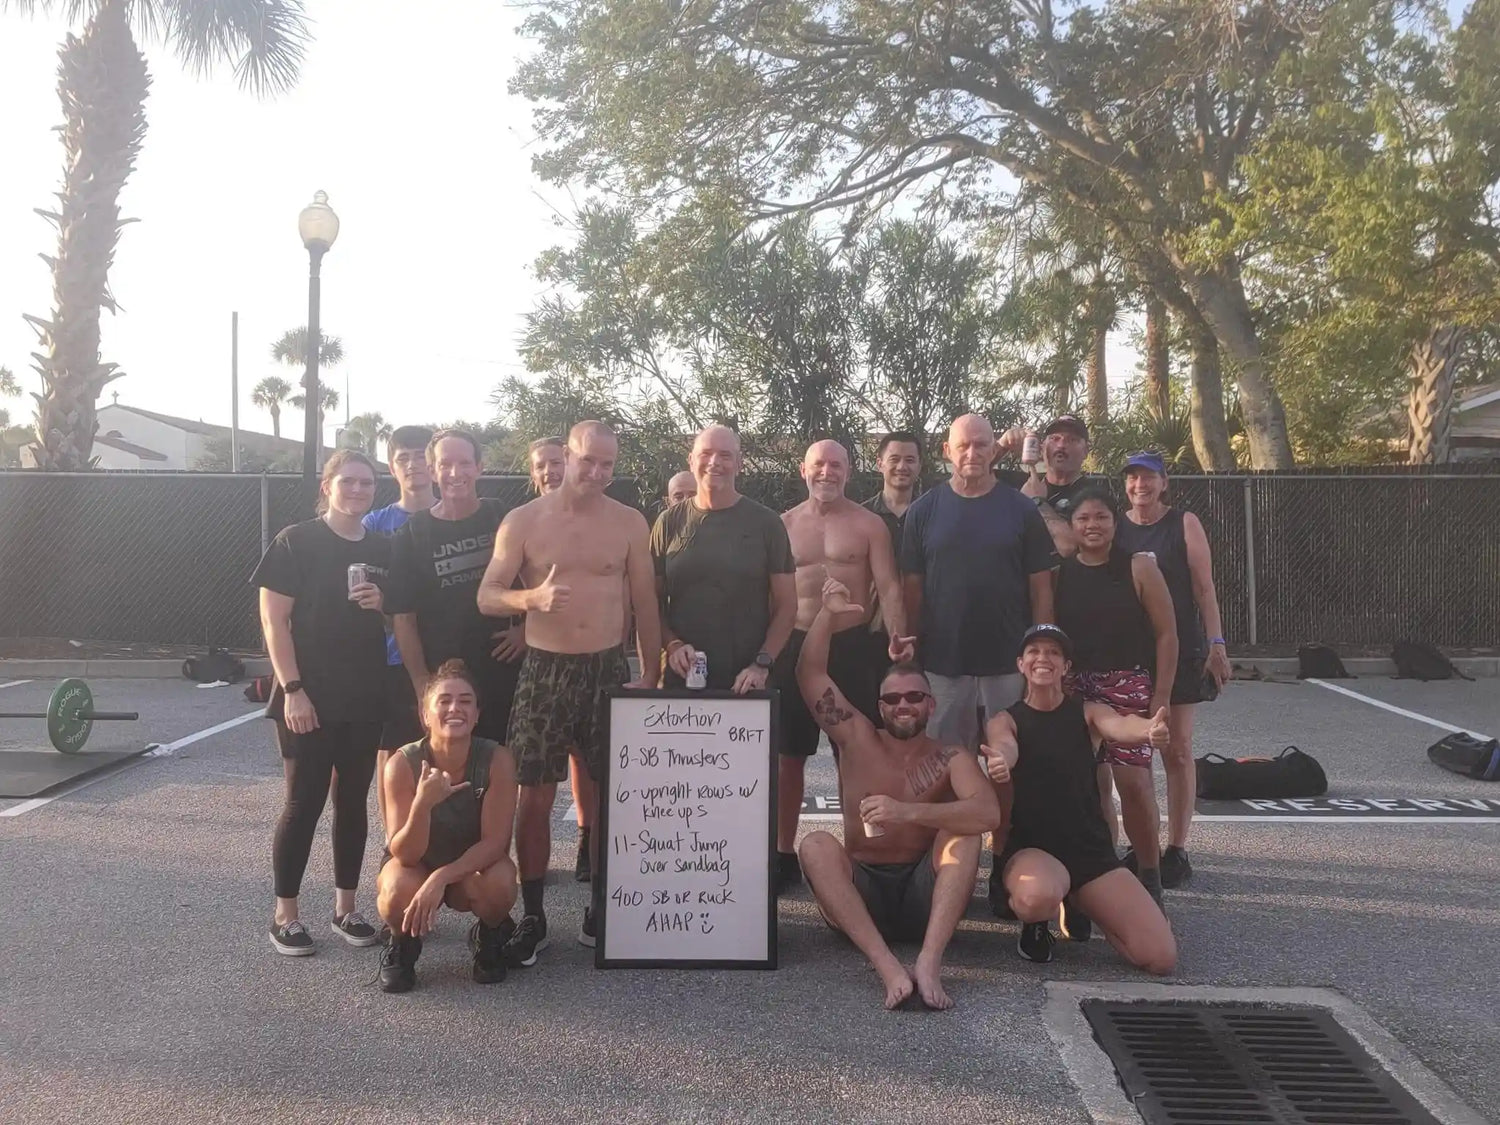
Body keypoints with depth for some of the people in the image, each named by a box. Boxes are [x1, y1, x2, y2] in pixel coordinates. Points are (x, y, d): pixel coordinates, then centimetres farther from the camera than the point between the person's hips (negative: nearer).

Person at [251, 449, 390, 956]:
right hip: (309, 696, -5)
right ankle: (284, 914, 13)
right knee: (304, 802, -1)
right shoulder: (297, 542, -6)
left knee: (353, 801, 10)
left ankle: (345, 908, 22)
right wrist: (292, 689, -16)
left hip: (365, 697, 5)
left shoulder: (382, 549, 8)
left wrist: (382, 606, -7)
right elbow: (273, 619, -10)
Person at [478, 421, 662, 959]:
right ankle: (532, 916, 12)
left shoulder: (629, 523, 3)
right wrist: (532, 598, -23)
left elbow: (644, 604, 8)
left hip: (608, 667, 1)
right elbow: (487, 596, -2)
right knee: (534, 794, 0)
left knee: (609, 792, 5)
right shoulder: (523, 521, 0)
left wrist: (650, 675, 4)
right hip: (544, 668, -1)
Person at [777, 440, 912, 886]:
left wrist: (898, 634, -22)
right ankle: (784, 852, 19)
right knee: (788, 754, 7)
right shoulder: (783, 524, 7)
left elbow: (888, 585, -5)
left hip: (852, 646, -2)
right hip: (794, 645, 2)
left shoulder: (868, 524, 2)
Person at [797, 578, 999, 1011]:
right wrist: (828, 615, -16)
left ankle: (929, 961, -39)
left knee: (964, 832, -24)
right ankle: (887, 966, -44)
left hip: (923, 899, 0)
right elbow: (809, 676, -2)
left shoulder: (952, 759, 1)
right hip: (860, 893, 1)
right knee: (816, 845, -27)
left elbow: (989, 814, -21)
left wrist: (907, 812, -33)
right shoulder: (858, 740, 6)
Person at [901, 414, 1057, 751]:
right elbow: (913, 588, 3)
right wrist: (910, 653, 0)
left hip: (1009, 661, 0)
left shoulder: (1021, 510, 2)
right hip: (942, 661, 0)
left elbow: (1040, 588, 3)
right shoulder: (923, 510, 3)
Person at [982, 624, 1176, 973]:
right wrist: (999, 761, -49)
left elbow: (1119, 725, -18)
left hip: (1091, 849, 3)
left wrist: (1148, 729, -43)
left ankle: (1081, 905, 18)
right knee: (1037, 898, -40)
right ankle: (1036, 923, 1)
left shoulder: (1087, 713, 5)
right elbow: (1004, 748, -23)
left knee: (1161, 957, -11)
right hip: (1029, 848, -2)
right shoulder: (1005, 720, 1)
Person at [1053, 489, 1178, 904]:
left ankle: (1149, 876, 4)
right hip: (1075, 688, 3)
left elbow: (1166, 634, -1)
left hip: (1129, 685, -3)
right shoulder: (1059, 573, 7)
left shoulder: (1138, 568, 0)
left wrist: (1162, 695, -6)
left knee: (1133, 779, -12)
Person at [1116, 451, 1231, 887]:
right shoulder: (1115, 528, 7)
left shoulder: (1184, 524, 0)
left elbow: (1204, 587, -2)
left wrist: (1216, 644, -9)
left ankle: (1177, 849, 7)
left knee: (1176, 750, 0)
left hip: (1179, 650, -2)